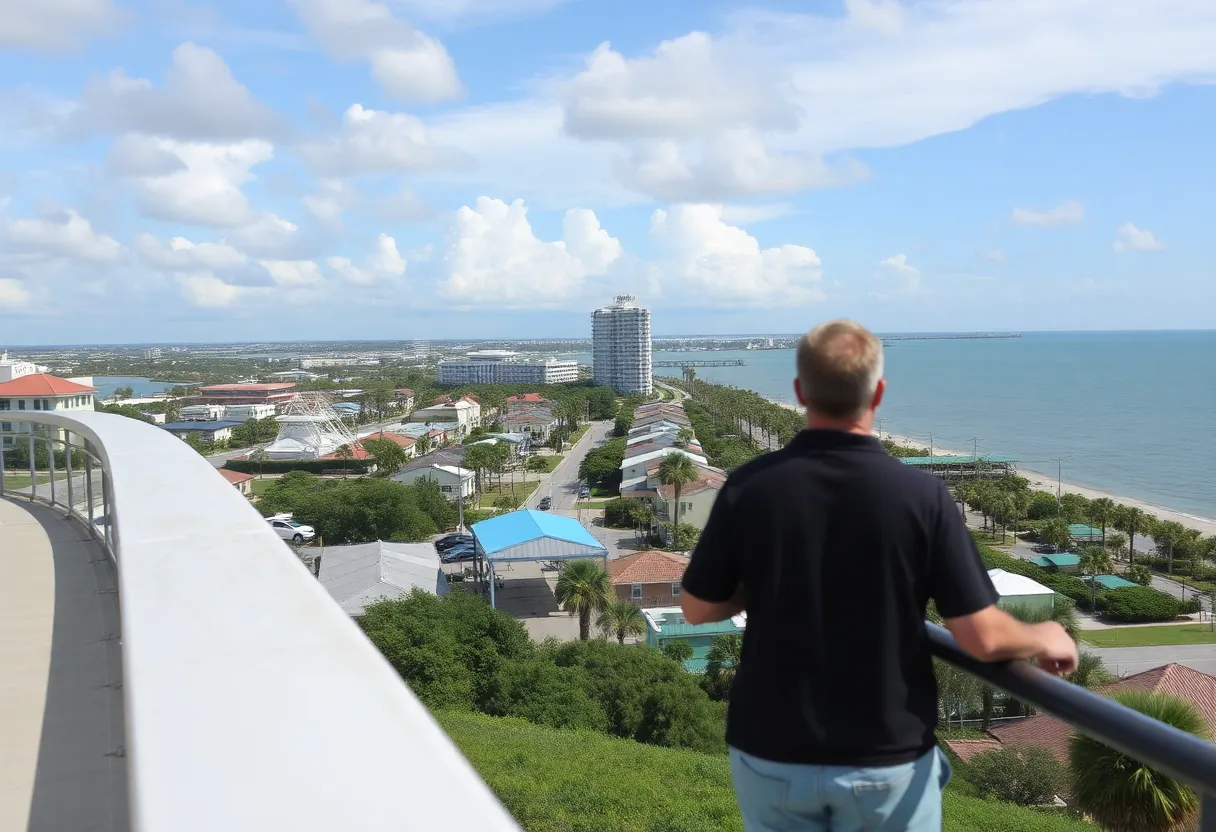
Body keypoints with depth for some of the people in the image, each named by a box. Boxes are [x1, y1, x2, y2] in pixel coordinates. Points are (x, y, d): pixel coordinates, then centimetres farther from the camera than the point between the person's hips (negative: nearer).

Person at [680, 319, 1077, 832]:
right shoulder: (920, 495, -16)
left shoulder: (749, 487, -13)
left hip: (771, 755, 1)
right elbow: (982, 637, -12)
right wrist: (1044, 639, 9)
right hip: (888, 760, -1)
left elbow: (696, 609, -3)